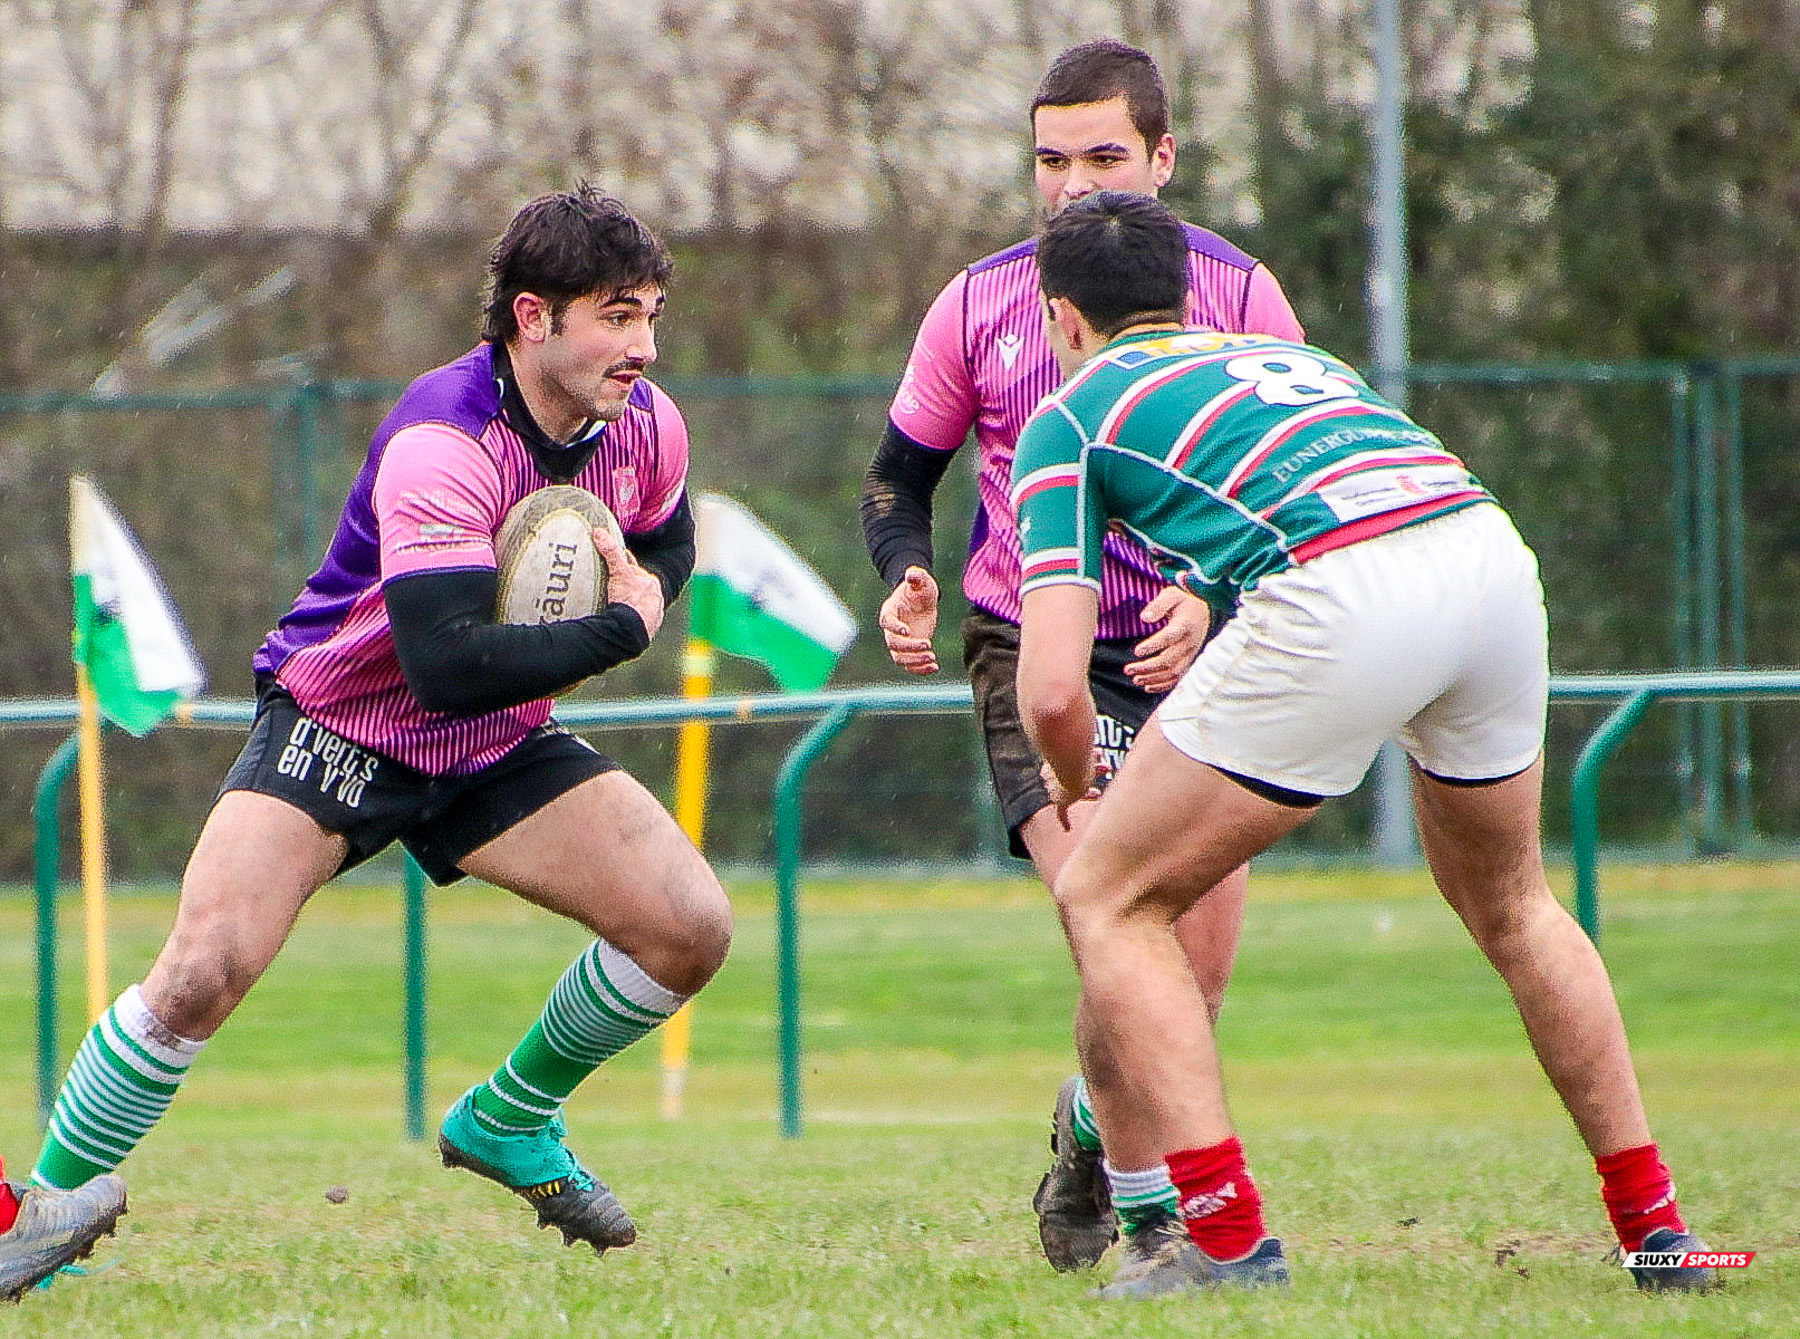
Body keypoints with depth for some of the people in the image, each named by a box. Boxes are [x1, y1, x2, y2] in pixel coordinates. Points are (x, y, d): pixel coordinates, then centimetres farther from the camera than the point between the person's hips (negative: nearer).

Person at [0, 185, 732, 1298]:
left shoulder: (644, 428, -7)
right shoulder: (442, 445, -31)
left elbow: (666, 547, 17)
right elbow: (446, 664, -39)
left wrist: (642, 582, -7)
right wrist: (615, 631, -30)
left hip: (499, 745, 7)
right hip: (337, 727, -7)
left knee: (691, 929, -8)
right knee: (205, 968, -25)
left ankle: (510, 1121, 17)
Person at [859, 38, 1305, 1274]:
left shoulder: (1237, 293, -1)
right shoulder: (981, 304, 2)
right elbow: (900, 475, 14)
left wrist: (1217, 596, -17)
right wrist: (907, 578, -7)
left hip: (1195, 655, 1)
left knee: (1197, 962, -6)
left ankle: (1096, 1126, 26)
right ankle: (1148, 1214, -9)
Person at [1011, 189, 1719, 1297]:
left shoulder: (1071, 417, 19)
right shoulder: (1288, 355, 36)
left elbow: (1055, 687, 10)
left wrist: (1074, 781, 32)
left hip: (1340, 601, -6)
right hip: (1497, 552, 6)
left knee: (1109, 898, 10)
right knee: (1510, 905, 30)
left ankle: (1229, 1237, 1)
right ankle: (1657, 1224, 29)